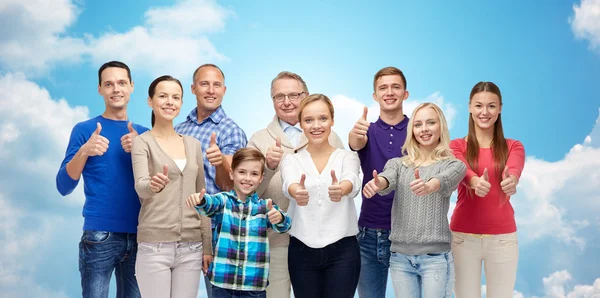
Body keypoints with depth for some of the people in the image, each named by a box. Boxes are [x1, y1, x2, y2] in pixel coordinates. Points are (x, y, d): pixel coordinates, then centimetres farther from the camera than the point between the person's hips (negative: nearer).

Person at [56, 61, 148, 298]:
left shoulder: (143, 133, 10)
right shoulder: (85, 129, 1)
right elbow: (63, 187, -4)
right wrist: (84, 151, -20)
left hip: (138, 234, 3)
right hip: (99, 235, -3)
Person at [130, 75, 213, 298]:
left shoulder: (193, 144, 11)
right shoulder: (142, 142, -2)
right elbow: (140, 186, -18)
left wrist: (207, 246, 8)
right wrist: (153, 185, -42)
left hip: (191, 246, 4)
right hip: (154, 245, -4)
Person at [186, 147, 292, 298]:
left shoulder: (265, 206, 2)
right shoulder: (224, 200, 1)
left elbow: (284, 225, -13)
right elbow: (210, 203, -19)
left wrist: (279, 218, -36)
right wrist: (200, 200, -43)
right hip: (222, 282, 0)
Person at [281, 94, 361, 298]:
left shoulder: (348, 157, 1)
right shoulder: (291, 160, 3)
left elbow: (352, 181, -22)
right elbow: (288, 183, -20)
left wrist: (340, 189, -47)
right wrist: (297, 191, -45)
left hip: (342, 250, -1)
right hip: (302, 251, 1)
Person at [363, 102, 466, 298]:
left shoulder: (453, 164, 1)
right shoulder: (397, 164, 9)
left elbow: (445, 181, -22)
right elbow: (387, 180, -13)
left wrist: (428, 186, -45)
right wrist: (377, 183, -37)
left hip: (435, 257, -3)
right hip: (400, 256, 3)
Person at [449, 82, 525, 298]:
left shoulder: (513, 147, 5)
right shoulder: (456, 146, 3)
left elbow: (514, 170, -18)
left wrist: (511, 180, -43)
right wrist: (475, 181, -43)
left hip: (502, 237, 1)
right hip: (463, 236, 0)